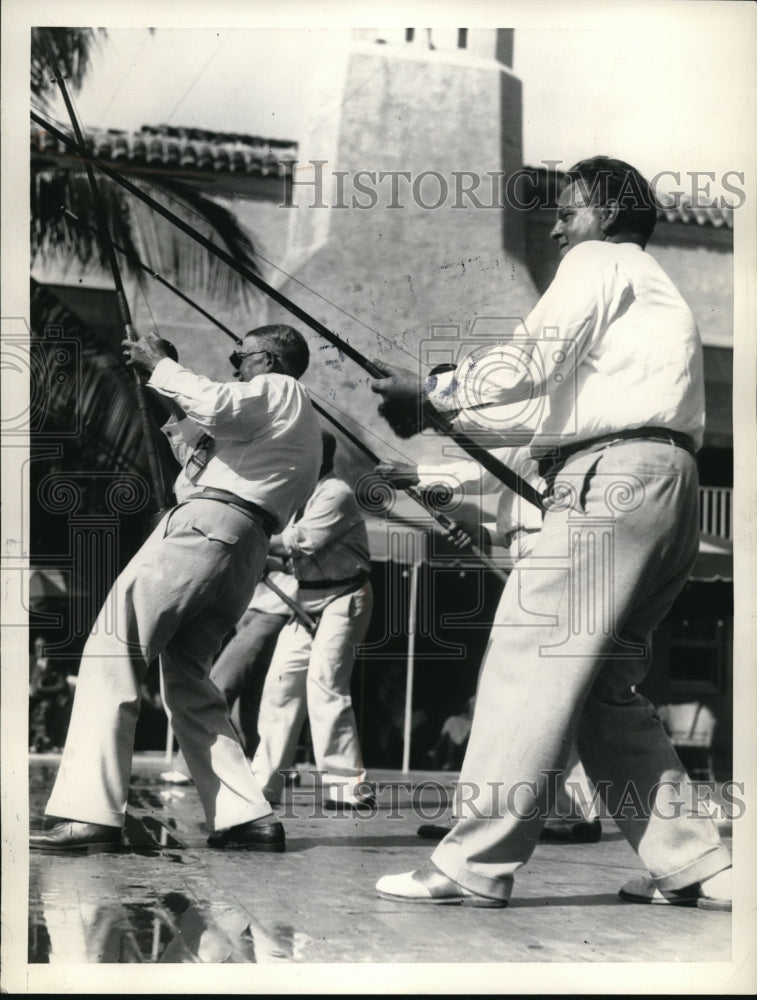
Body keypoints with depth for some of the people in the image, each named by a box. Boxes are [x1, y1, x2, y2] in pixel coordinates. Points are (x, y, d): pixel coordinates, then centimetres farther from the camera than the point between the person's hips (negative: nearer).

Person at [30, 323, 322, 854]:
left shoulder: (279, 390, 6)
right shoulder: (296, 423, 35)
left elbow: (216, 406, -16)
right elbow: (204, 429, 41)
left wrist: (160, 364, -3)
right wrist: (167, 387, 32)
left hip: (205, 526, -10)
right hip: (244, 553, 10)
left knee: (111, 652, -13)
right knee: (188, 682, 14)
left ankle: (91, 815, -23)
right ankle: (248, 817, 4)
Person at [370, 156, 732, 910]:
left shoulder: (601, 262, 6)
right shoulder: (650, 288, 34)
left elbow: (529, 362, -9)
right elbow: (552, 399, 30)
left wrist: (431, 392, 1)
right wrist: (444, 412, 24)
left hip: (614, 477, -10)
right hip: (668, 485, 10)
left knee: (528, 657, -13)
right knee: (605, 684, 10)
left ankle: (474, 866, -16)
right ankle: (691, 864, 6)